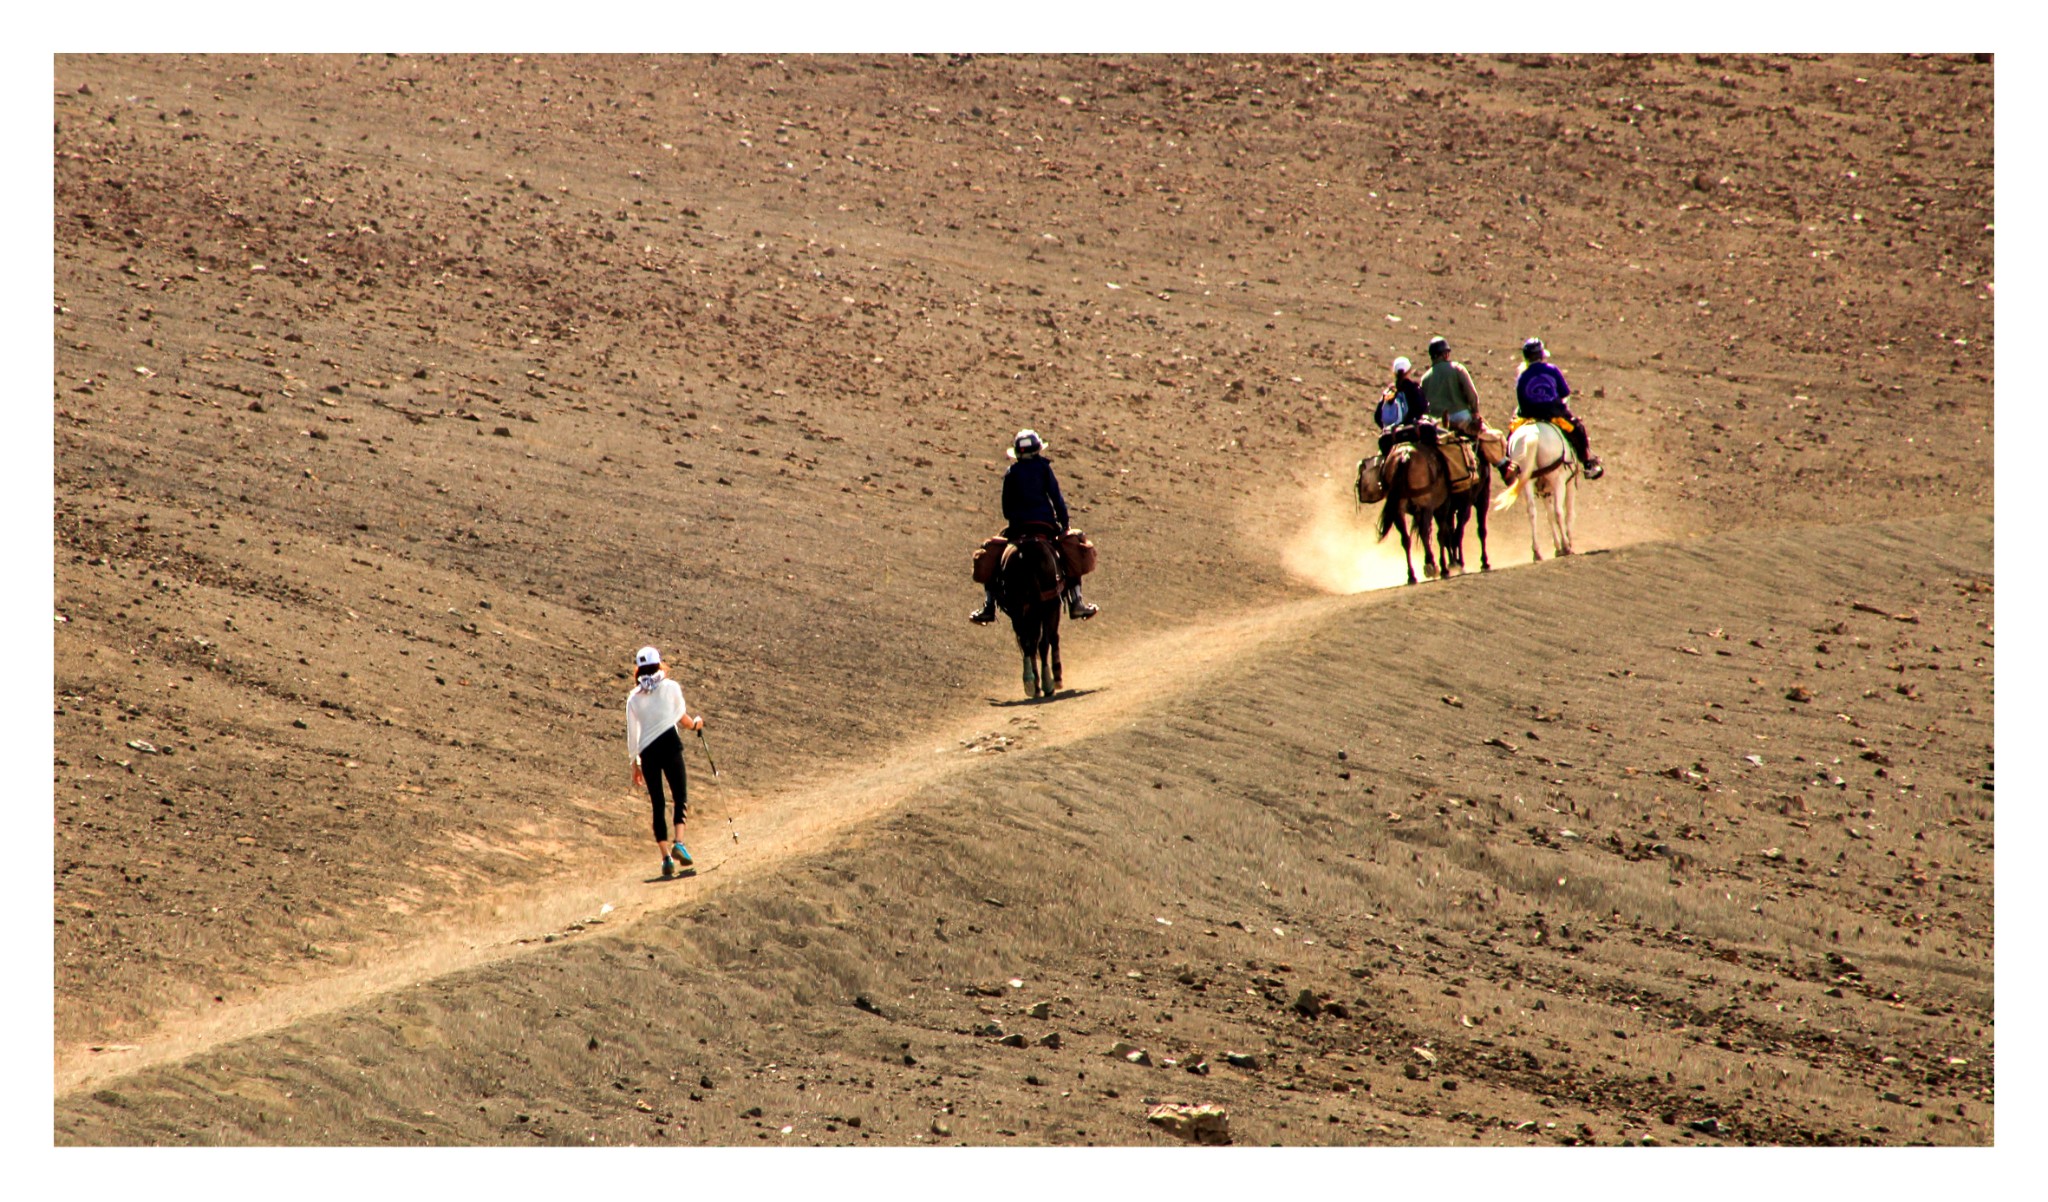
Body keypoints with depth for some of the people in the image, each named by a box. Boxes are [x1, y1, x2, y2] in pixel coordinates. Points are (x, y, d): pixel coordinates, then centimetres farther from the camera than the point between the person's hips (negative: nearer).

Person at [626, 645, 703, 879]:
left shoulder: (634, 697, 10)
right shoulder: (671, 687, 4)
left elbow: (632, 733, 12)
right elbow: (681, 717, 18)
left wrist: (635, 763, 20)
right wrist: (695, 724, 40)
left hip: (646, 752, 3)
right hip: (670, 744, -3)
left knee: (658, 805, 6)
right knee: (681, 796, -1)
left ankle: (665, 856, -2)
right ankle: (678, 843, -23)